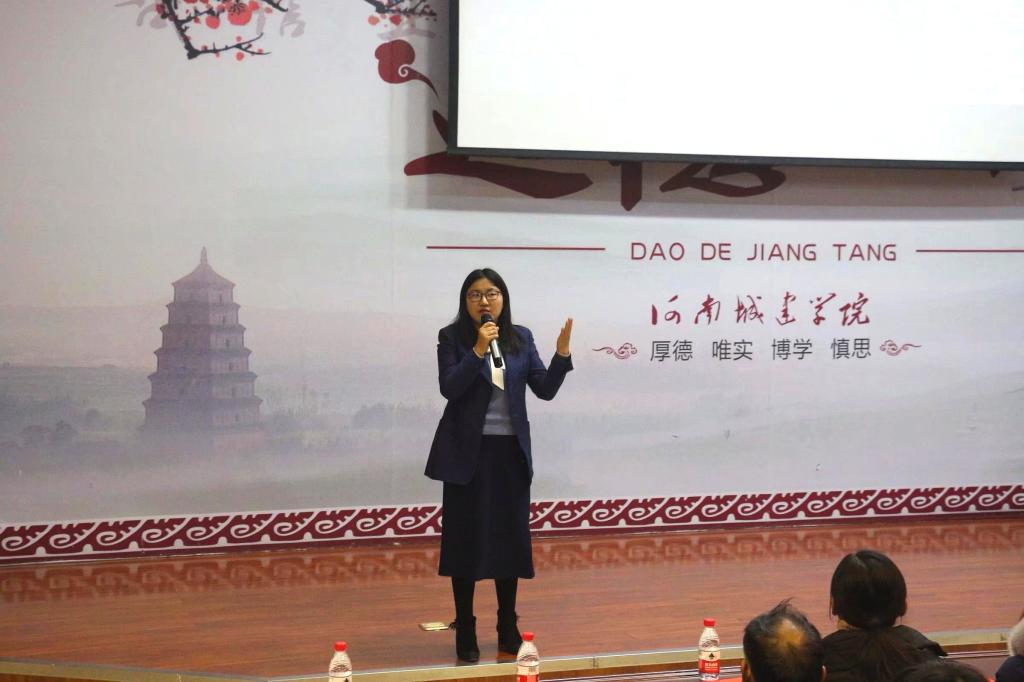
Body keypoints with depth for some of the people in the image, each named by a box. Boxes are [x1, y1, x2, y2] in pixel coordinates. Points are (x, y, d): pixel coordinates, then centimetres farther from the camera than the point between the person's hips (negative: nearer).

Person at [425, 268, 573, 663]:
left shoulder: (521, 338, 5)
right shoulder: (452, 337, -4)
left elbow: (546, 389, 0)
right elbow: (449, 388, -16)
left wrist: (562, 353, -15)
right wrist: (479, 350, -23)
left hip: (510, 451, 3)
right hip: (467, 452, -3)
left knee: (511, 538, 8)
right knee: (466, 539, 1)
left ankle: (508, 630, 21)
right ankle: (465, 634, 11)